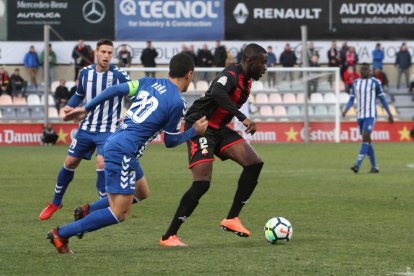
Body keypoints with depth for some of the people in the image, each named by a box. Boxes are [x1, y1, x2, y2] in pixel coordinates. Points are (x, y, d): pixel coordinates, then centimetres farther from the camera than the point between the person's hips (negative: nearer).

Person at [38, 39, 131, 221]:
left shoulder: (119, 75, -14)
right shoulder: (85, 72, -2)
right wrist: (70, 106, -3)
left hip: (108, 130, -4)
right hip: (86, 127, 4)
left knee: (101, 163, -22)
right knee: (70, 162, 9)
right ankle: (56, 202, 28)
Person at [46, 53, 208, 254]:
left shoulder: (149, 82, 10)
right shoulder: (177, 103, -10)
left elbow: (115, 90, 4)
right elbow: (170, 141, 0)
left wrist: (86, 109, 11)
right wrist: (195, 131, 16)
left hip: (115, 143, 9)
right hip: (124, 153, -9)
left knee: (142, 192, 27)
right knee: (120, 213, -4)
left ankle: (87, 211, 22)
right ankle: (61, 234, -5)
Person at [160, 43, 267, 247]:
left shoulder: (247, 80, 10)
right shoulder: (231, 75, -20)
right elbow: (217, 93, -42)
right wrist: (243, 118, -44)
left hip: (218, 129, 9)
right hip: (200, 125, -9)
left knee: (254, 164, -4)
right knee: (202, 183, -18)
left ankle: (232, 219, 1)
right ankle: (169, 236, -10)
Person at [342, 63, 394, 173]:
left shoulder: (375, 82, -2)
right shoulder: (356, 83, 11)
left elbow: (382, 99, 3)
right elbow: (351, 100, 10)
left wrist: (390, 114, 6)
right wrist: (345, 110, -9)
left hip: (370, 115, -6)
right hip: (360, 115, 6)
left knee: (365, 138, -18)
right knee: (367, 141, 9)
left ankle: (357, 165, -26)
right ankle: (374, 166, 18)